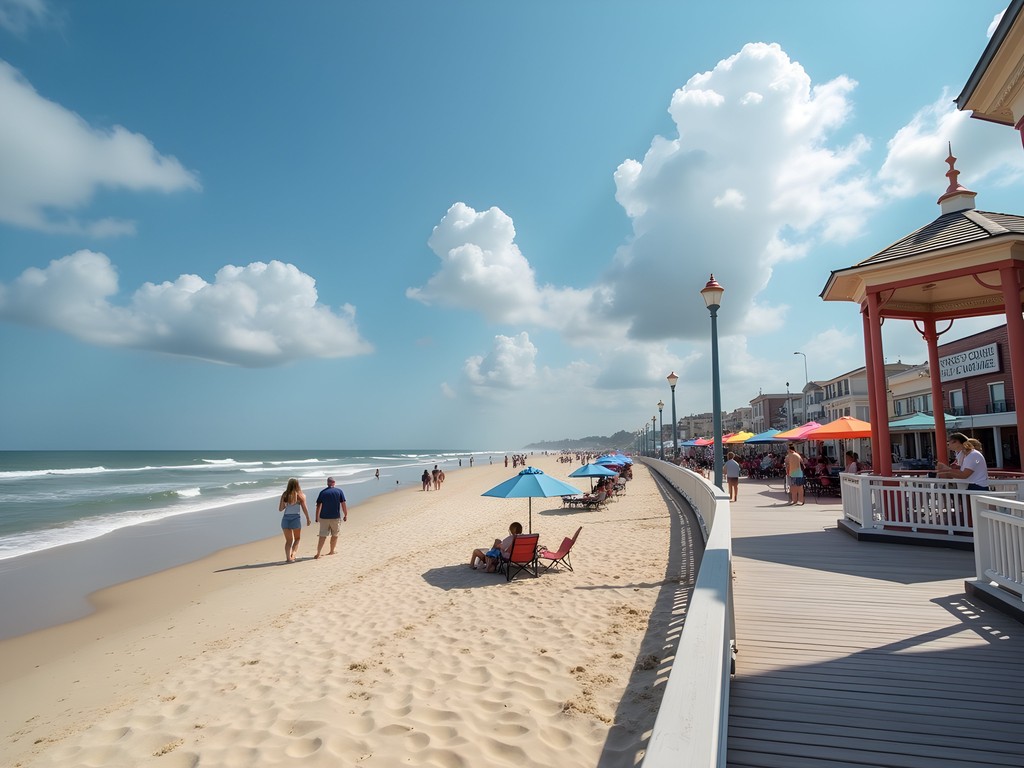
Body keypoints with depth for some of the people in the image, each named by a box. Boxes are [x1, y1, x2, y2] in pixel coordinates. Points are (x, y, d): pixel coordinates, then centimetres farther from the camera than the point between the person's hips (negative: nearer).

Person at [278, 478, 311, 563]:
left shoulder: (284, 495, 3)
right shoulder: (301, 495, -2)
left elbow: (280, 509, 4)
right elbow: (304, 509, -3)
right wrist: (308, 519, 8)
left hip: (286, 518, 2)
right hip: (296, 518, -2)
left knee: (288, 540, 13)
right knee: (297, 538, 16)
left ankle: (288, 557, 1)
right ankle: (293, 554, -3)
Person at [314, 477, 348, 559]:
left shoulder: (323, 492, 2)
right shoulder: (339, 491, -2)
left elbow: (318, 506, 2)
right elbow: (344, 504, -4)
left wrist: (317, 517, 12)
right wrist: (346, 515, 4)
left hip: (324, 517, 1)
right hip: (336, 517, -1)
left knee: (322, 536, 4)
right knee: (335, 535, 17)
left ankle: (318, 554, -2)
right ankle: (332, 551, 28)